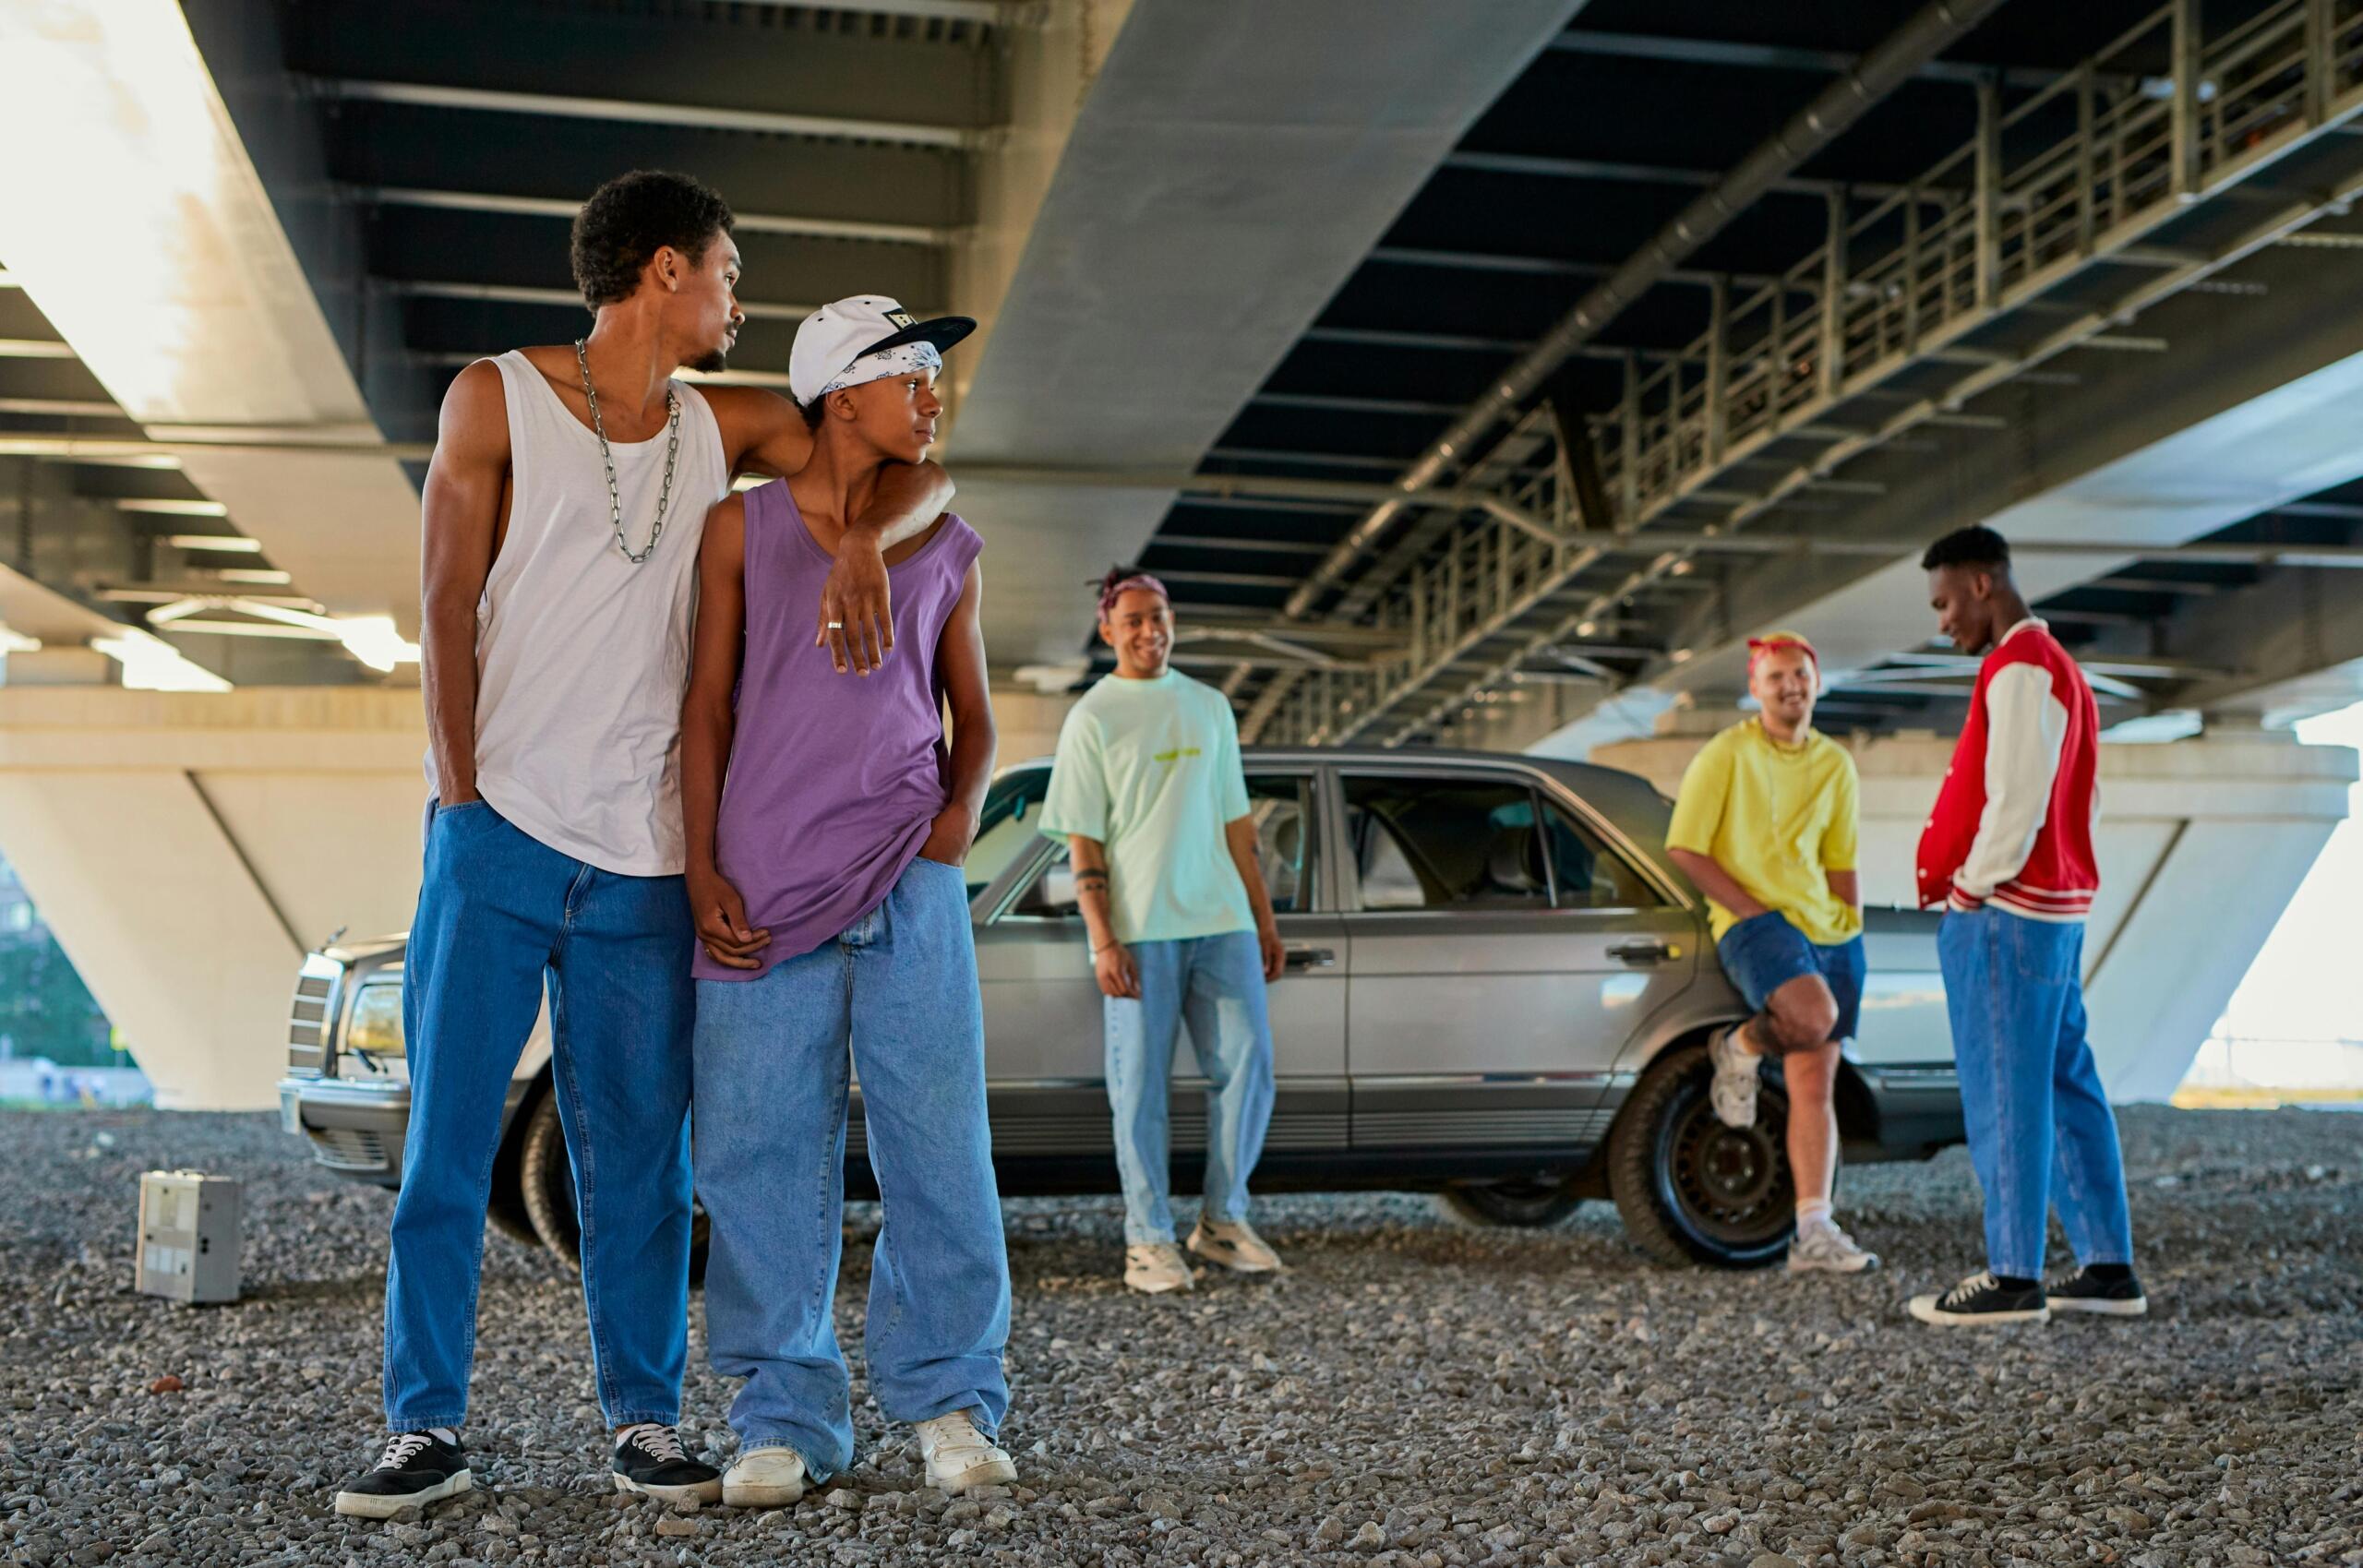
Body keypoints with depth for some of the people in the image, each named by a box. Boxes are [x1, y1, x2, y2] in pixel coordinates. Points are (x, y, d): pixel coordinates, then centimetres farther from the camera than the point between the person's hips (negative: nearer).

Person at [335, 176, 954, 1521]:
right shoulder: (496, 398, 5)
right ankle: (428, 1427, 6)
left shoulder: (728, 428, 14)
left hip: (643, 859, 3)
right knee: (447, 1138, -2)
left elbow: (921, 472, 13)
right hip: (501, 838, -2)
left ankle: (646, 1420, 13)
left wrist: (864, 540, -9)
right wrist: (463, 791, -8)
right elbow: (448, 610, 1)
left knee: (640, 1156, 4)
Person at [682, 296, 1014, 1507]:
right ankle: (786, 1419, 9)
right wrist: (703, 869, -1)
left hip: (908, 876, 1)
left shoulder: (946, 548, 13)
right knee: (761, 1153, -1)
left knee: (938, 1141, -3)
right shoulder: (742, 526, 7)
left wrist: (961, 809, -1)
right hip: (764, 887, -1)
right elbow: (707, 702, 7)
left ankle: (948, 1403, 10)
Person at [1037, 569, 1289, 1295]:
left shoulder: (1209, 706, 14)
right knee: (1141, 1086, 0)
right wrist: (1103, 941, -12)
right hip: (1138, 930, -4)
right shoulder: (1092, 718, 0)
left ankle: (1222, 1220, 16)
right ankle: (1148, 1240, 8)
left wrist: (1265, 920, 15)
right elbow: (1083, 841, -4)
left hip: (1220, 921, 4)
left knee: (1247, 1066, 1)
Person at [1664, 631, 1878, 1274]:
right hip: (1754, 921, -5)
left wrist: (1849, 926, 8)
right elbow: (1683, 850, -6)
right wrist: (1753, 909, -12)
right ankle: (1738, 1049, -2)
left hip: (1828, 930, 5)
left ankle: (1814, 1232, -2)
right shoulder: (1726, 755, -2)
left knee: (1814, 1083, -1)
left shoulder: (1835, 765, 15)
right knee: (1813, 1014, -34)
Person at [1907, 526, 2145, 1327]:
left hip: (2005, 911, -10)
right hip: (2058, 907, 10)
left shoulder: (2019, 669, -13)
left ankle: (2014, 1277, -3)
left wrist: (1973, 889, -11)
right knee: (2067, 1086, 11)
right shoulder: (2058, 667, 19)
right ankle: (2108, 1267, 15)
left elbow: (2015, 801, -21)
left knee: (2005, 1096, -6)